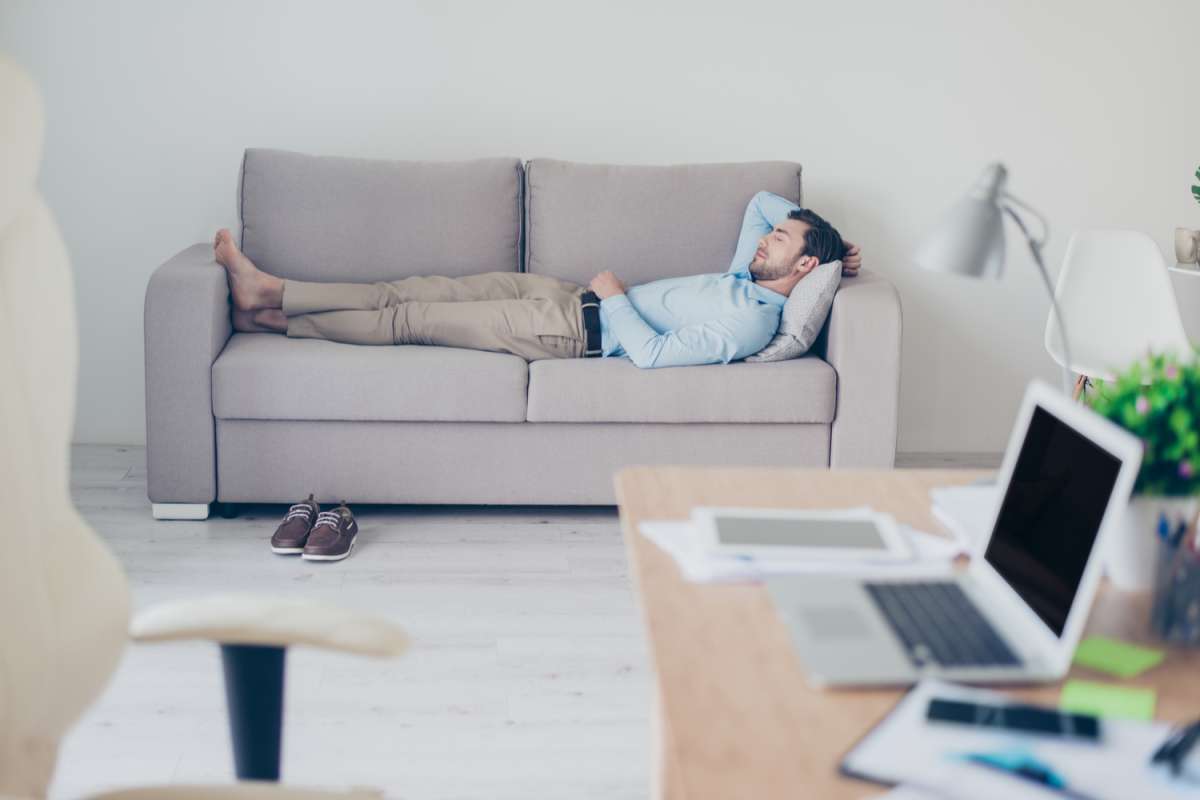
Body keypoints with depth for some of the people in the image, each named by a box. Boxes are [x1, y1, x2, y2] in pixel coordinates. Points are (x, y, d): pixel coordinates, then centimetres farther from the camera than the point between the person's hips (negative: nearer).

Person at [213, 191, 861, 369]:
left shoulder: (746, 323, -19)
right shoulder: (747, 275, 9)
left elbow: (653, 354, -27)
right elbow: (762, 201, 25)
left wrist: (613, 295, -15)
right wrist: (811, 229, 12)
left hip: (576, 330, -9)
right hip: (563, 295, 9)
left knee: (410, 318, -5)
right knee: (414, 291, 4)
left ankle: (271, 308, 7)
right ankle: (270, 298, 9)